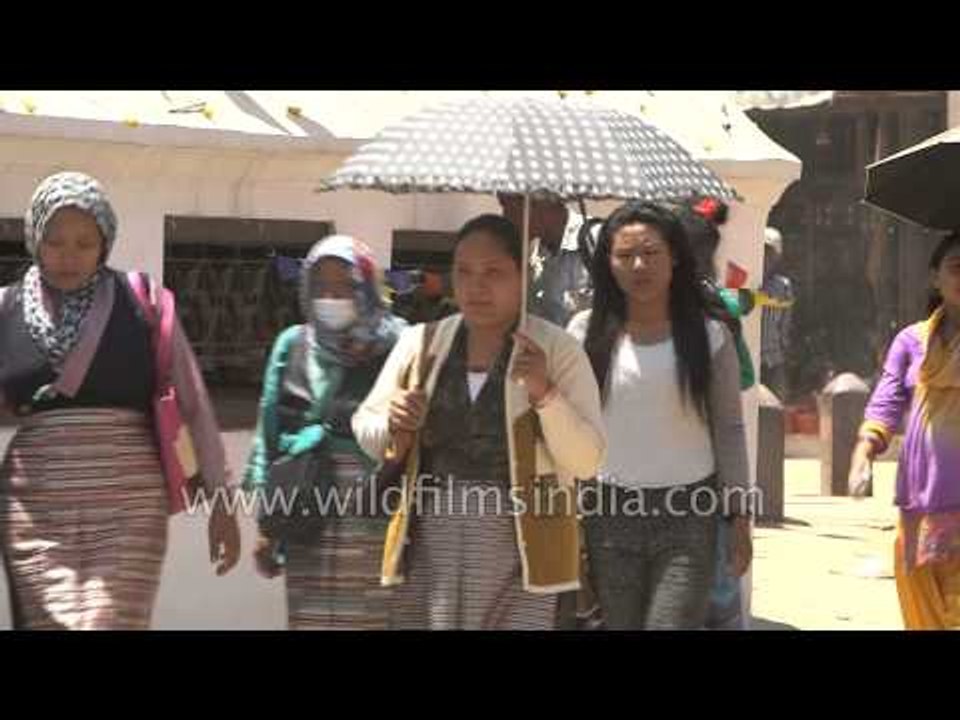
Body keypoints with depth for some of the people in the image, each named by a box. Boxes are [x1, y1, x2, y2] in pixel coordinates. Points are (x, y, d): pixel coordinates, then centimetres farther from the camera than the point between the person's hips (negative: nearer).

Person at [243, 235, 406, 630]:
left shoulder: (394, 346, 0)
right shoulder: (292, 347, 11)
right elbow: (268, 437, 14)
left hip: (375, 526, -3)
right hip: (306, 524, 3)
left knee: (374, 620, -6)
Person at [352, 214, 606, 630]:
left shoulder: (556, 350, -1)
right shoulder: (420, 343, 7)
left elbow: (586, 462, -5)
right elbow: (365, 429, 17)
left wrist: (544, 394, -18)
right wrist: (395, 427, -5)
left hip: (519, 552, -2)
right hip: (429, 551, 2)